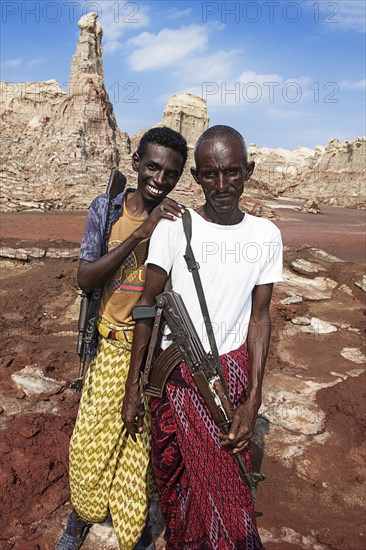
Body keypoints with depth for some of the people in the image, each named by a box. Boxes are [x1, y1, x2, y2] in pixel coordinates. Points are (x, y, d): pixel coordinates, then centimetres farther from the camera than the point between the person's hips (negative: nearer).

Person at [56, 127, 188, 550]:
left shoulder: (179, 222, -9)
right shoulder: (105, 208, -6)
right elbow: (84, 279, -14)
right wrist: (138, 234, -24)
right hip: (110, 345, 1)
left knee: (141, 444, 12)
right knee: (89, 438, 14)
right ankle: (81, 516, 45)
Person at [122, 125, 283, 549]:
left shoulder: (265, 235, -4)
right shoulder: (172, 228, -9)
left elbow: (259, 317, 0)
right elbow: (148, 304, -4)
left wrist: (253, 399, -5)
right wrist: (133, 388, -3)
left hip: (231, 372, 1)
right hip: (174, 372, 0)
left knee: (227, 487, 5)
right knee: (173, 476, 14)